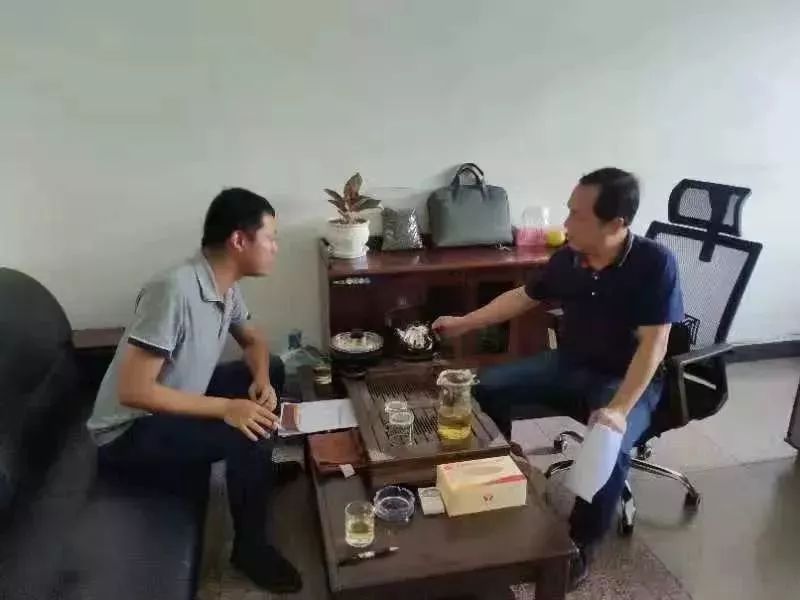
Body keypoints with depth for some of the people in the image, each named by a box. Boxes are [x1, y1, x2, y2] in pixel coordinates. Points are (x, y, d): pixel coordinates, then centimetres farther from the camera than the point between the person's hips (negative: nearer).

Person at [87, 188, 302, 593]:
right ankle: (250, 547, -3)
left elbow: (252, 340, 14)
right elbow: (133, 391, -32)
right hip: (128, 432, -9)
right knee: (249, 436, -27)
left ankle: (261, 469, 26)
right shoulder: (174, 291, -31)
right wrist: (226, 408, -31)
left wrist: (261, 380, -8)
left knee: (273, 369, 9)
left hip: (179, 403, 9)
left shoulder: (226, 287, -4)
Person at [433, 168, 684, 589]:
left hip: (628, 380, -5)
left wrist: (618, 409, -34)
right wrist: (463, 324, 10)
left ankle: (579, 548, -7)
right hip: (569, 365, 6)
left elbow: (653, 345, -25)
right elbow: (524, 297, 9)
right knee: (488, 388, -5)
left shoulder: (654, 263, -22)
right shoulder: (569, 257, -7)